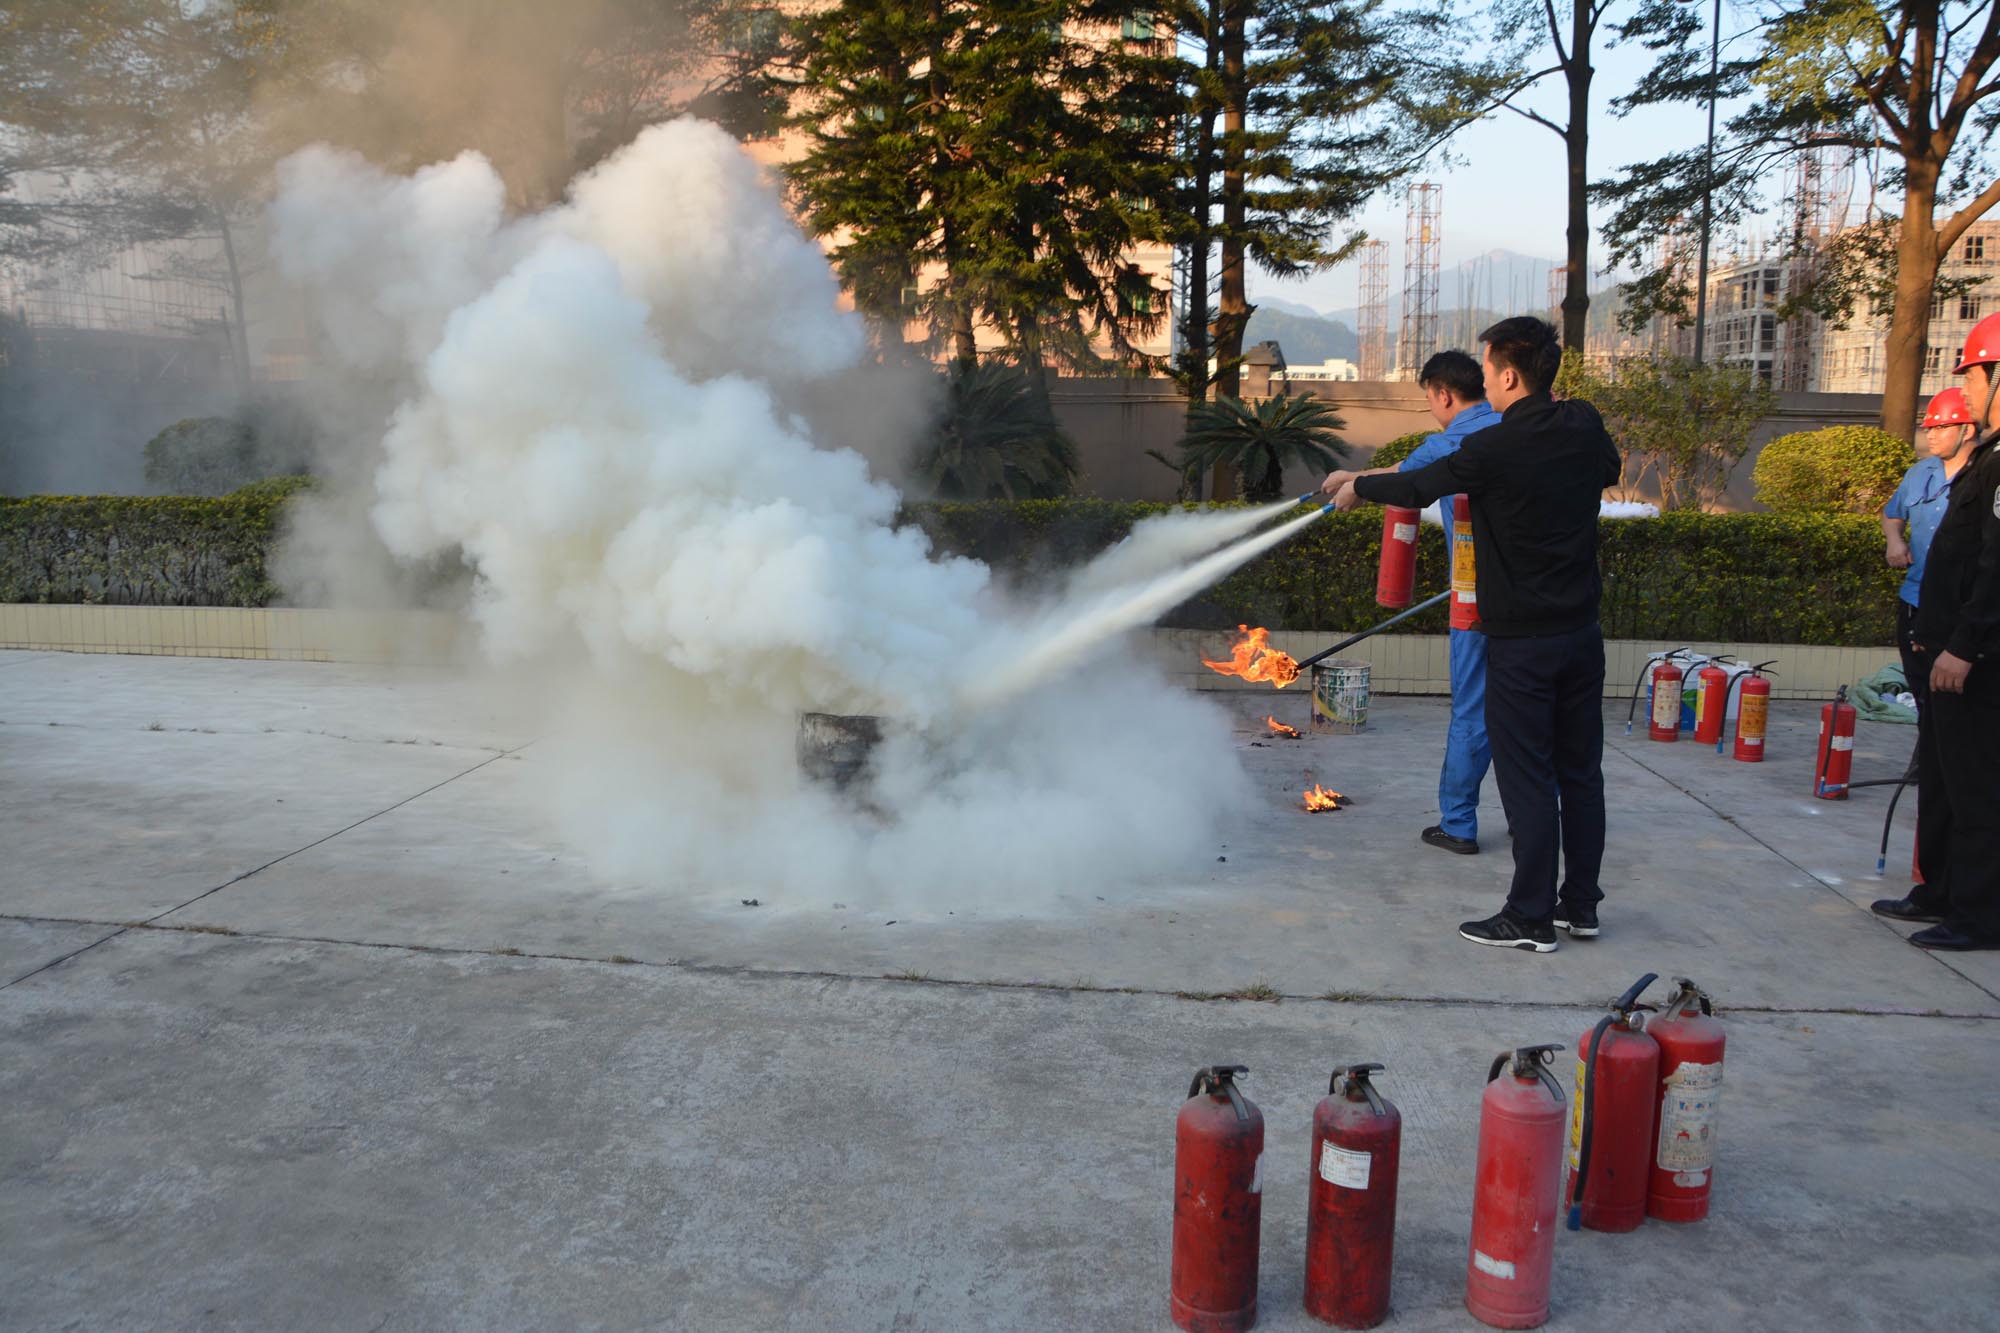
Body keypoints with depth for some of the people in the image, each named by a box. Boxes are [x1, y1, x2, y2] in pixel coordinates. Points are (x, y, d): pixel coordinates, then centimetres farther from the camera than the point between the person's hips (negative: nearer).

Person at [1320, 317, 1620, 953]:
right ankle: (1580, 904, 24)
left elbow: (1419, 487, -1)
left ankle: (1531, 918, 8)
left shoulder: (1494, 449, -16)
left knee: (1527, 777, 0)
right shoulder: (1586, 427, 2)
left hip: (1520, 641, -6)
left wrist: (1358, 485, 18)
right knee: (1580, 771, 13)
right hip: (1582, 632, 7)